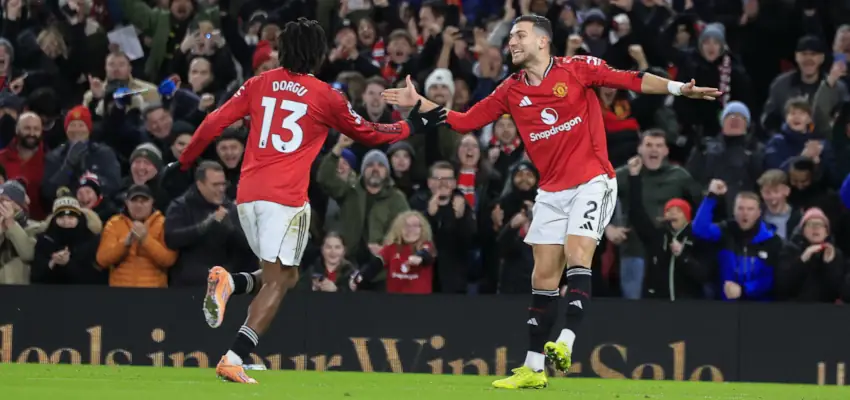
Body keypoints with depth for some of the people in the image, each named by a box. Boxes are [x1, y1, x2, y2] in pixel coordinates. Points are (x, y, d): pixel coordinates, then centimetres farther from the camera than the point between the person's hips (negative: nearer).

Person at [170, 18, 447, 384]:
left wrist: (184, 163, 18)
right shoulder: (324, 96, 2)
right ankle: (233, 361, -17)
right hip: (286, 198, -5)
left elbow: (214, 123, 7)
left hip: (247, 195, 5)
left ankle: (228, 283, -11)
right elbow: (367, 133, 16)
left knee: (285, 275, 19)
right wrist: (411, 126, 30)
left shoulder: (258, 85, 11)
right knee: (277, 282, -2)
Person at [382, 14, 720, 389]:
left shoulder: (577, 69, -7)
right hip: (551, 191, 5)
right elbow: (464, 121, 12)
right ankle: (533, 369, 9)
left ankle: (565, 344, -30)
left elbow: (633, 80, -11)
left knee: (576, 254, -23)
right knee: (543, 278, 5)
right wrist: (419, 103, 6)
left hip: (591, 181, -5)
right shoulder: (511, 91, 6)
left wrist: (678, 88, -22)